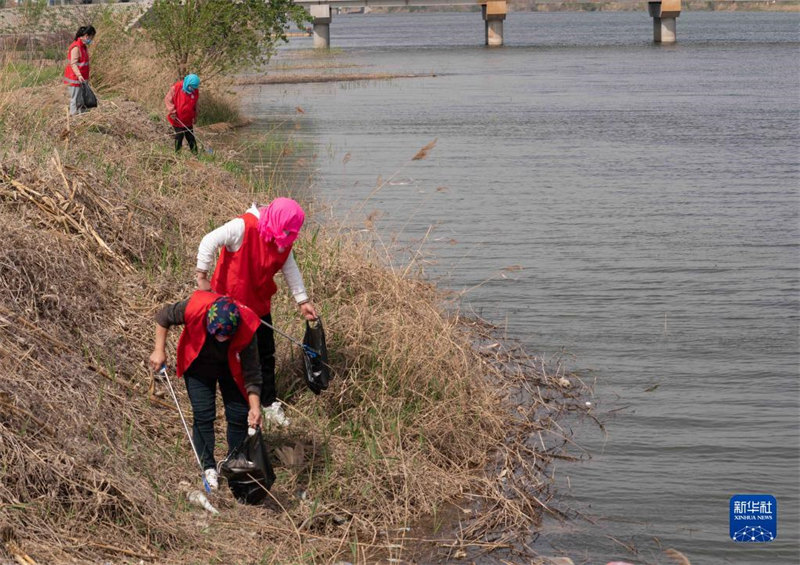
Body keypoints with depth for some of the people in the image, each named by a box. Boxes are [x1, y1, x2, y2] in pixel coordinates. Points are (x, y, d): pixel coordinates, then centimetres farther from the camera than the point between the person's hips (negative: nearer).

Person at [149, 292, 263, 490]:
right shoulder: (194, 308, -38)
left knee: (239, 414, -2)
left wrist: (254, 407, -31)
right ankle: (208, 467, 8)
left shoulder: (247, 328, -36)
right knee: (203, 414, -7)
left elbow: (251, 372, -26)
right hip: (199, 365, 0)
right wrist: (159, 351, -17)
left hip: (230, 368, 0)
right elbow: (163, 317, -16)